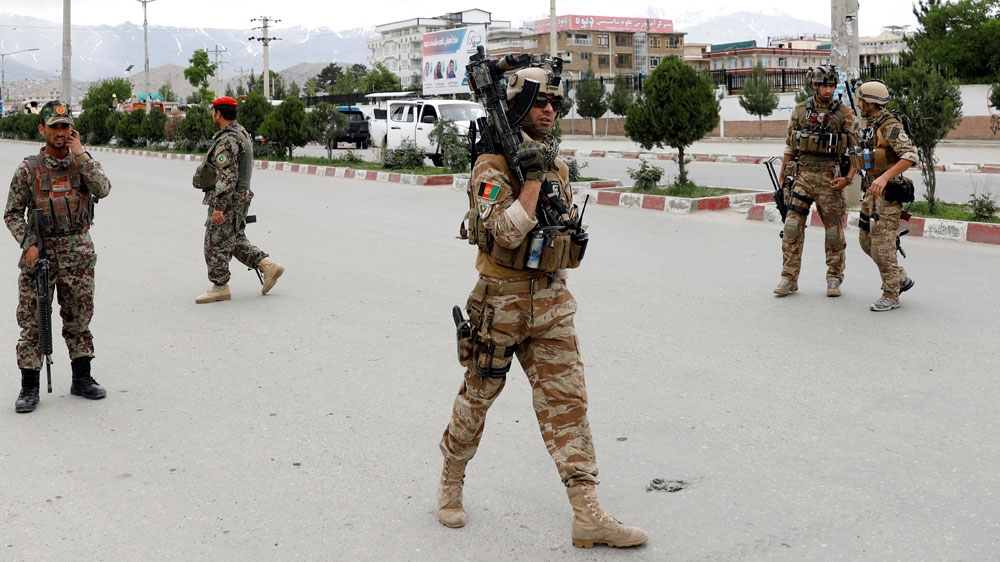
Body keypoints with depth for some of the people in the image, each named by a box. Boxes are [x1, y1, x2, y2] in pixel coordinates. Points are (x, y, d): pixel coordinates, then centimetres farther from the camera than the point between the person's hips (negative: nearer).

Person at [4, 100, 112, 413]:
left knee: (79, 317, 10)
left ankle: (82, 379, 22)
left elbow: (103, 189, -15)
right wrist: (28, 245, -11)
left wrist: (79, 154, -13)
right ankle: (29, 388, 8)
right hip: (40, 251, -2)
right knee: (32, 321, 0)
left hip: (78, 251, 2)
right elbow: (12, 213, 3)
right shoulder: (29, 169, 0)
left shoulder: (82, 162, 4)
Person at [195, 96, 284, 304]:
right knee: (236, 241, 18)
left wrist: (218, 206, -24)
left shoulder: (227, 140, -20)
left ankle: (220, 287, 8)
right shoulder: (242, 134, 12)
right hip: (241, 197, 10)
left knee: (216, 244, 0)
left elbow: (227, 177, -25)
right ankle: (267, 265, 10)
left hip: (226, 201, -10)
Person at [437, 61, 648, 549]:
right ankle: (451, 481, 32)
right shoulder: (494, 165, -11)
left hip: (552, 301, 6)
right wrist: (532, 176, -24)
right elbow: (506, 233, -24)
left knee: (567, 402, 0)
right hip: (502, 301, -6)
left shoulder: (558, 165, 12)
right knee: (478, 397, 9)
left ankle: (588, 515, 0)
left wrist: (574, 236, 7)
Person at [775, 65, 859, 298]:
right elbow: (790, 148, 12)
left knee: (834, 230, 4)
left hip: (829, 177, -2)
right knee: (792, 227, -3)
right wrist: (783, 179, 10)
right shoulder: (800, 111, 7)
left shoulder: (844, 114, -1)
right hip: (803, 175, 2)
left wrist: (847, 178, -10)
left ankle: (834, 279, 15)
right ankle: (789, 278, 4)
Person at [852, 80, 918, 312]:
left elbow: (911, 156, -28)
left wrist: (885, 177, -36)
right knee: (867, 240, 14)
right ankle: (901, 279, 27)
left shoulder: (890, 126, -18)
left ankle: (891, 295, 3)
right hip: (872, 190, 10)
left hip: (888, 192, -10)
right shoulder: (869, 125, 11)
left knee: (882, 245, -7)